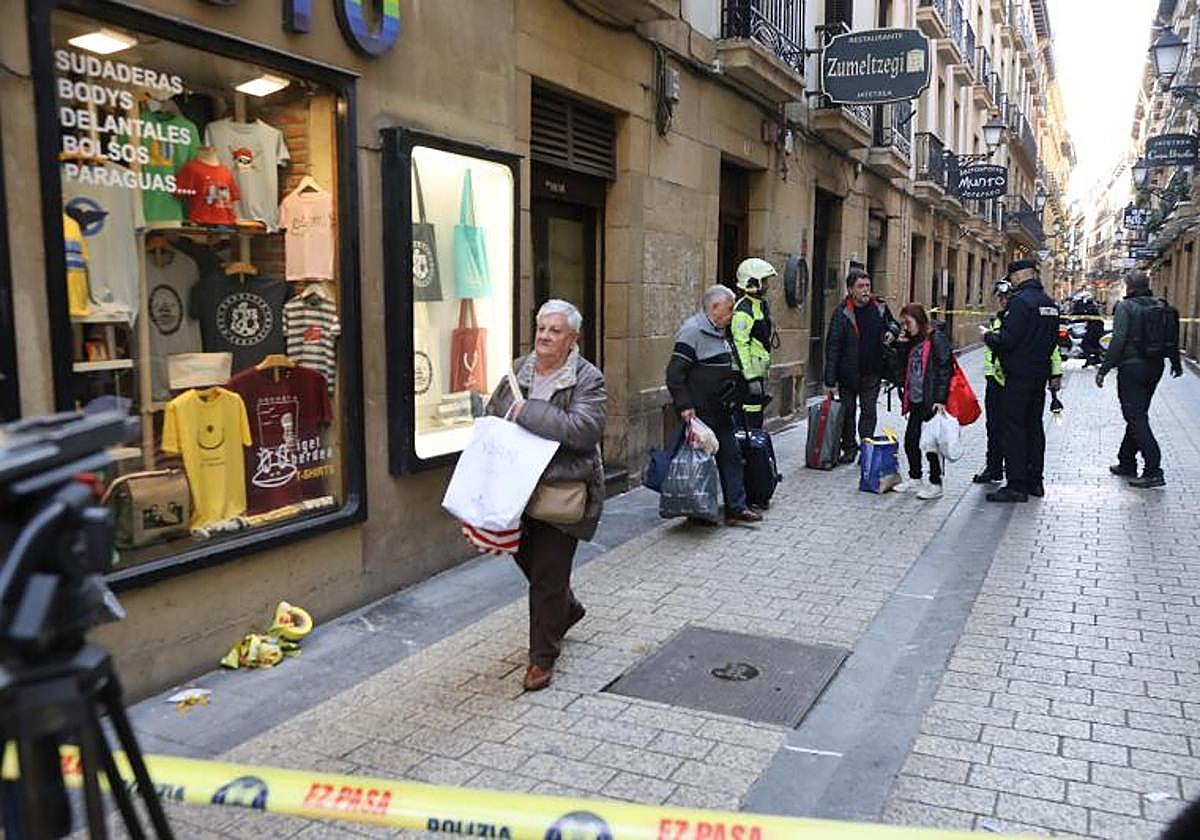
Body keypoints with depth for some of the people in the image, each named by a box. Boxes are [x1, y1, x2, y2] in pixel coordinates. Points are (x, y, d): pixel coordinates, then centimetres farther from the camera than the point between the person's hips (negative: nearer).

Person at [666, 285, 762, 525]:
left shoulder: (720, 332, 15)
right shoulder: (693, 331, -15)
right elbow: (675, 372, -20)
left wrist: (731, 400, 22)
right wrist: (684, 405, -24)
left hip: (720, 410, 9)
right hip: (699, 411, -9)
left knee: (731, 454, 9)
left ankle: (736, 508, 14)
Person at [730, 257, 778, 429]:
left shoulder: (762, 305, 18)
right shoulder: (743, 310, -15)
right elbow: (740, 346, -20)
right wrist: (751, 377, -23)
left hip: (759, 372, 10)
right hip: (748, 373, -10)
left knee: (758, 417, 15)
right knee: (751, 420, -8)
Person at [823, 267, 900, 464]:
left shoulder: (880, 307, 1)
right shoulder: (842, 313, -12)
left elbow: (892, 322, 23)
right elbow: (832, 347, -13)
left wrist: (892, 330, -5)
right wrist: (830, 381, -17)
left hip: (872, 373, 3)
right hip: (848, 373, -2)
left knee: (869, 411, 6)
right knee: (847, 411, 8)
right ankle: (849, 448, 22)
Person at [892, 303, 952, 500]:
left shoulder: (936, 339, -10)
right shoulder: (912, 342, 14)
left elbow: (944, 369, -15)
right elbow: (902, 368, 15)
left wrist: (940, 399, -20)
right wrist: (901, 345, 2)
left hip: (932, 402, -8)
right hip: (916, 401, 8)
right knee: (910, 440, 12)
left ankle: (935, 484, 10)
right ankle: (915, 479, 27)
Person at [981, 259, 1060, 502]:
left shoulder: (1020, 300, -16)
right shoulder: (1049, 303, 13)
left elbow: (1007, 341, -22)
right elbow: (1052, 339, 18)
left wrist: (988, 336, -3)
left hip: (1019, 375, -9)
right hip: (1041, 373, 9)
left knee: (1014, 427, -5)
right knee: (1034, 426, 14)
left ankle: (1017, 485, -5)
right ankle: (1035, 481, 21)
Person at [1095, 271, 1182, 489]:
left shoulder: (1126, 307, -10)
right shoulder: (1162, 307, 9)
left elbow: (1118, 341, -18)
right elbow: (1173, 339, 14)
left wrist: (1104, 369, -14)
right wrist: (1176, 364, 29)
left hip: (1131, 367, -7)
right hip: (1155, 368, 7)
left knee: (1136, 418, -7)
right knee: (1138, 415, 17)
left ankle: (1153, 471, -14)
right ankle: (1127, 463, 27)